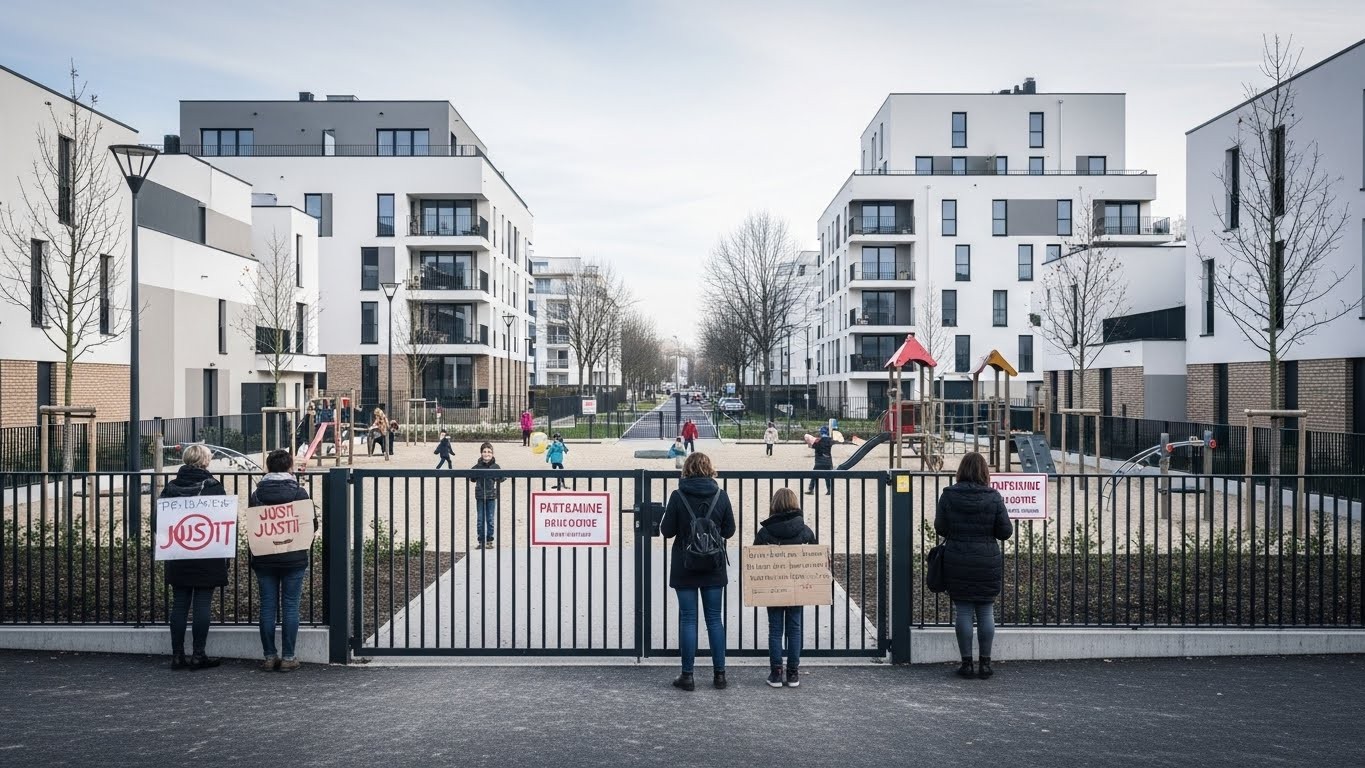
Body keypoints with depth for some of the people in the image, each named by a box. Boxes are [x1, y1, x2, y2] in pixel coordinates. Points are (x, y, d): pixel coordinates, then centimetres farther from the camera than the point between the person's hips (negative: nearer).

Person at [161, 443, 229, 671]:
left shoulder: (170, 487, 3)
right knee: (202, 605, 1)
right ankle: (198, 656, 3)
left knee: (180, 605, 9)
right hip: (207, 556, -4)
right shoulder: (213, 486, -8)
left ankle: (177, 655, 12)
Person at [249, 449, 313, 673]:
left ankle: (269, 656, 11)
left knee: (267, 607, 8)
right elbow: (312, 524, -3)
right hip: (294, 559, -2)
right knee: (290, 606, 2)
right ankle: (288, 657, 3)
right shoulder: (299, 492, -5)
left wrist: (253, 561, 14)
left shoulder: (256, 494, 1)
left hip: (264, 559, 2)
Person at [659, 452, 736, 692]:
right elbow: (729, 530, 3)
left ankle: (687, 675, 9)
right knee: (715, 618, 10)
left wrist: (665, 518, 14)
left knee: (688, 619, 5)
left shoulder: (678, 496, -11)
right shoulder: (721, 496, -5)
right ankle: (719, 673, 14)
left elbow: (667, 531, -6)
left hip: (685, 567, -2)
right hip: (714, 567, 2)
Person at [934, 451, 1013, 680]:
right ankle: (985, 663, 13)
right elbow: (1005, 531, -3)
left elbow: (940, 528, 0)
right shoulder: (994, 497, -7)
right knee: (986, 612, 9)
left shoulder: (949, 495, -6)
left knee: (962, 611, 6)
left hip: (957, 563, 0)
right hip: (987, 564, 0)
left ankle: (966, 662, 9)